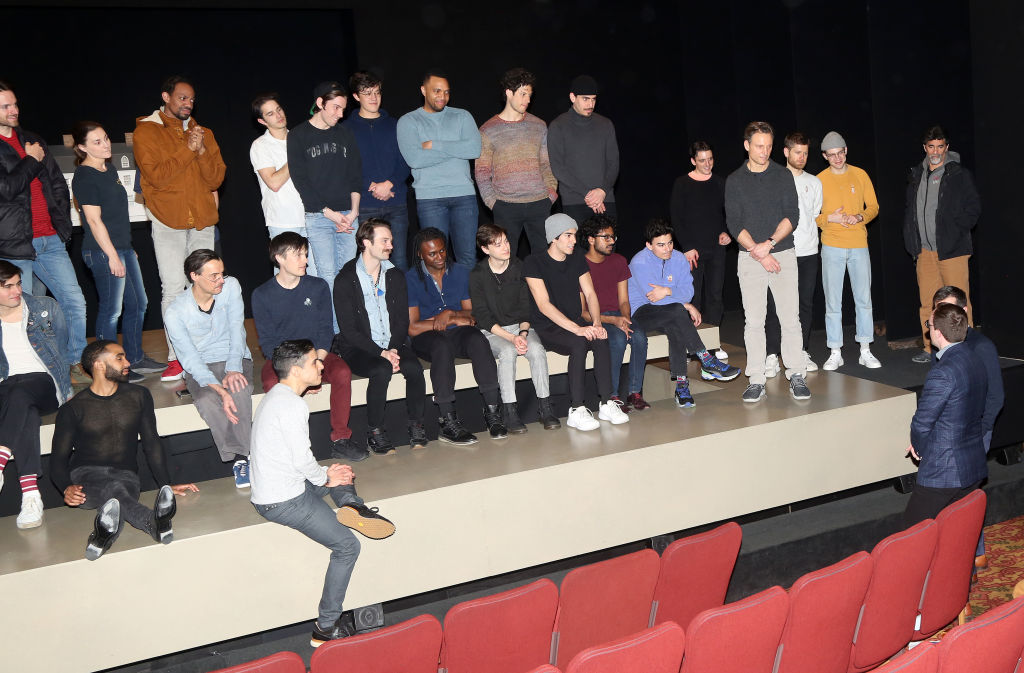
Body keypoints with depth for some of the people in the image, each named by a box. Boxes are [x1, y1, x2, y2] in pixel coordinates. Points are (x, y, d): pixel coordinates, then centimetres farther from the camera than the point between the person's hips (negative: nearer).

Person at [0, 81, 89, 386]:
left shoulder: (32, 141, 16)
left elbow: (58, 185, 19)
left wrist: (62, 222, 10)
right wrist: (32, 161, -5)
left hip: (50, 241, 6)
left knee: (75, 304, 4)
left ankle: (75, 365, 19)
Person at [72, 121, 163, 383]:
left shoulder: (109, 171, 14)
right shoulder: (84, 177, -12)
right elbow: (94, 219, -16)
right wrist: (112, 256, -18)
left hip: (123, 247, 9)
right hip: (103, 252, -9)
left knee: (138, 304, 14)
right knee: (111, 309, -3)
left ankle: (135, 359, 27)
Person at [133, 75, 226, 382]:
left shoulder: (203, 134, 16)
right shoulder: (146, 132, 3)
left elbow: (216, 178, 7)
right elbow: (155, 176, -10)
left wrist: (202, 151, -9)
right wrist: (188, 150, -12)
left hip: (202, 221, 4)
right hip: (168, 222, -4)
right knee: (173, 288, -9)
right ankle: (176, 357, -5)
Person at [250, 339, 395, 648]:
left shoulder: (275, 396, 11)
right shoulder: (292, 406, -21)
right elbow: (303, 461, -22)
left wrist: (325, 473, 11)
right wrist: (325, 478, -2)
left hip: (273, 487, 10)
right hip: (283, 502, -10)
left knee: (340, 472, 23)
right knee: (347, 545, -6)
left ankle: (350, 505, -4)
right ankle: (326, 628, -3)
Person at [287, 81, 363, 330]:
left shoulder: (345, 134, 16)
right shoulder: (298, 136, 3)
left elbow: (356, 174, 12)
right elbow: (301, 181, -4)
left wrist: (354, 210, -2)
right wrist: (330, 213, -10)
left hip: (348, 215, 4)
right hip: (317, 217, -3)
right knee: (328, 276, -8)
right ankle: (335, 334, -3)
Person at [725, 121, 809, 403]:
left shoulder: (783, 175, 7)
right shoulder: (734, 181, 6)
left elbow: (792, 215, -1)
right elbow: (734, 223, -1)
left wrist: (769, 243, -14)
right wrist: (758, 252, -11)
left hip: (783, 254, 0)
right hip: (749, 259, 0)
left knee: (790, 318, -2)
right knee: (753, 321, 0)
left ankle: (796, 376, 7)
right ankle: (757, 380, 6)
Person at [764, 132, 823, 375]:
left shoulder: (814, 182, 14)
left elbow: (817, 215, 19)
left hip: (808, 252, 4)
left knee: (806, 304, 7)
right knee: (775, 305, -7)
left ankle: (802, 352, 16)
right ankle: (772, 356, -3)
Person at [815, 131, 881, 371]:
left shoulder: (860, 175, 7)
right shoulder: (819, 180, 2)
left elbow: (873, 207, 9)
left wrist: (859, 217, -11)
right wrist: (830, 218, -15)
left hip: (859, 245, 2)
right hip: (832, 247, -2)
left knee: (864, 299, 4)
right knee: (833, 302, 0)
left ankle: (866, 351, 13)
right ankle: (835, 353, 6)